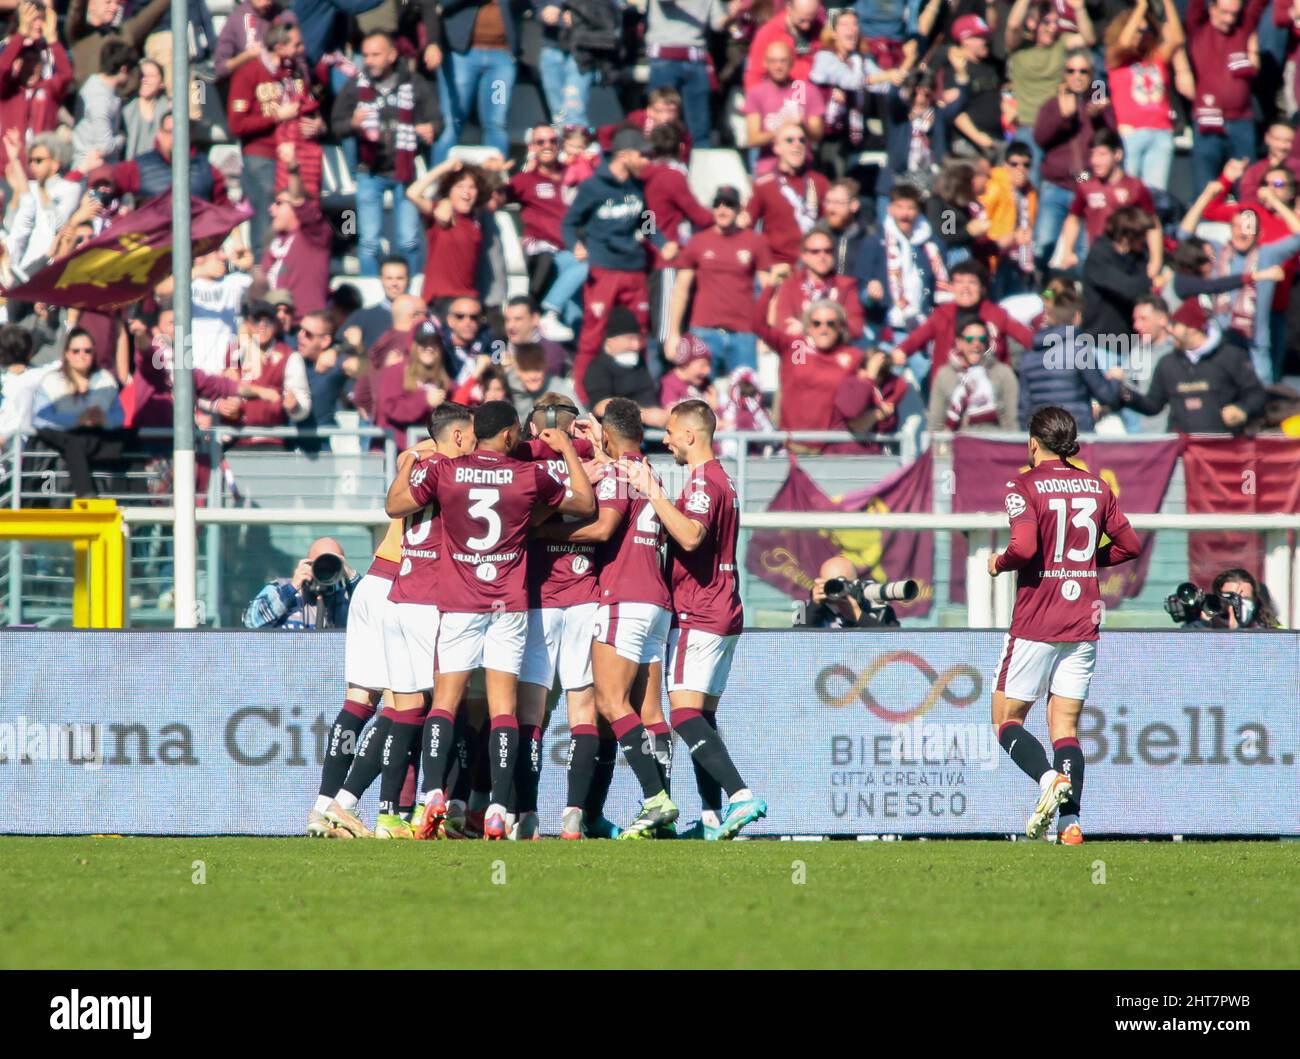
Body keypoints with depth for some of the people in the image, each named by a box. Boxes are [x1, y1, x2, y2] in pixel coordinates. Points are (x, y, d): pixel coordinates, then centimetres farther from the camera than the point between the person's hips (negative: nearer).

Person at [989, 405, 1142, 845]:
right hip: (1083, 625, 5)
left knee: (1007, 719, 6)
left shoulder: (1023, 486, -8)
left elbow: (1024, 547, -22)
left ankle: (1049, 779, -21)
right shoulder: (1096, 487, 7)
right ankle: (1070, 821, -8)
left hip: (1035, 626, -5)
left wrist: (1000, 562, -2)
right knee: (1065, 727, 7)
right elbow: (1130, 545, 11)